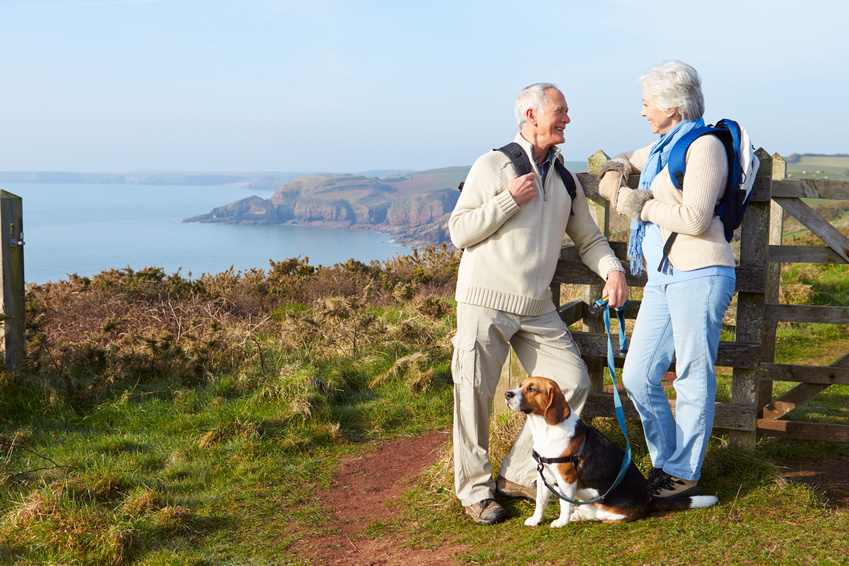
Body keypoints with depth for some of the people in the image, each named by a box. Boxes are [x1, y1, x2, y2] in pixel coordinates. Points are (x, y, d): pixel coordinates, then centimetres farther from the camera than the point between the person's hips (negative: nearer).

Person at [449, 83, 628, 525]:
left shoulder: (565, 180, 14)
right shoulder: (492, 165, -2)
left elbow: (588, 238, 17)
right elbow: (458, 231, -5)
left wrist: (613, 270, -2)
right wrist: (509, 199, -14)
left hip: (537, 308, 6)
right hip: (485, 302, -5)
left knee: (572, 382, 0)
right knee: (476, 395, -3)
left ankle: (517, 475, 12)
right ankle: (475, 489, 14)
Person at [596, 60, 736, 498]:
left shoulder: (704, 146, -9)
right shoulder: (664, 146, 18)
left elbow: (694, 219, -18)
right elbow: (628, 159, 38)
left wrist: (638, 203, -8)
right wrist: (614, 171, 14)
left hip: (699, 276, -9)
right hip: (662, 278, 9)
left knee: (693, 379, 1)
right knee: (638, 376, 7)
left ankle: (685, 474, 12)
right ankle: (666, 462, 21)